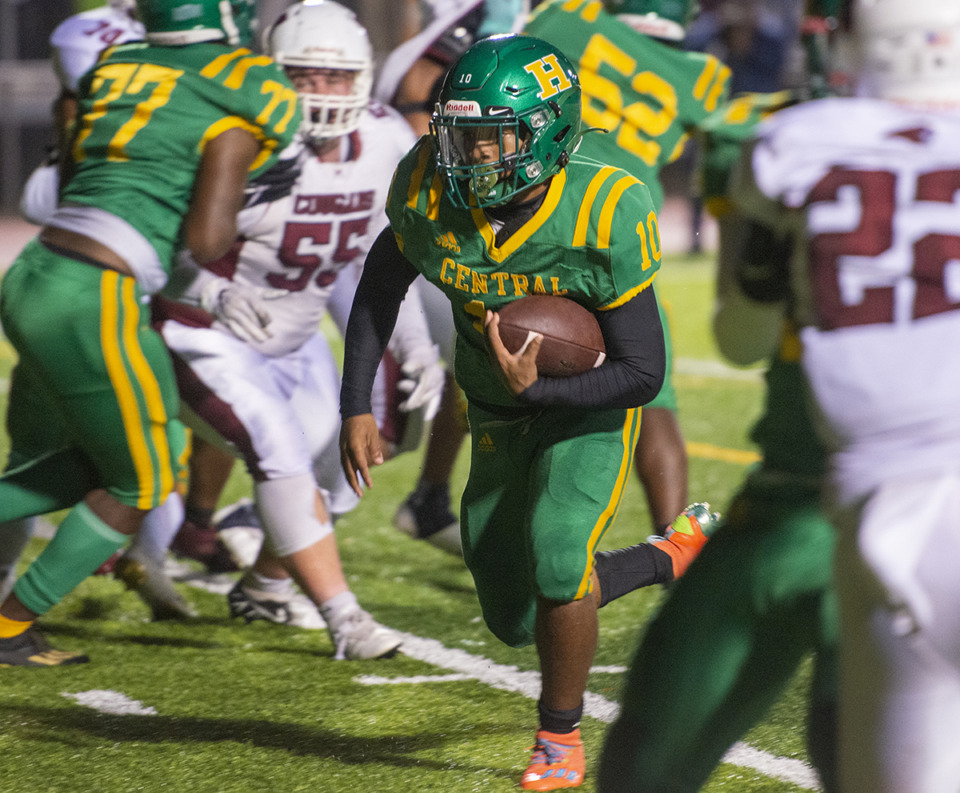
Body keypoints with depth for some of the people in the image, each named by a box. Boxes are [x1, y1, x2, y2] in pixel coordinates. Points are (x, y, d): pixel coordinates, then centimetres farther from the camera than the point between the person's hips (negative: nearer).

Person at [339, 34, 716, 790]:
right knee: (516, 619, 10)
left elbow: (643, 374, -27)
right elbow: (381, 285, -2)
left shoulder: (602, 216, -32)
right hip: (499, 416, 5)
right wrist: (357, 406, -9)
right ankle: (678, 554, 34)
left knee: (557, 559, -27)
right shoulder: (431, 193, -22)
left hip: (592, 402, -5)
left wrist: (534, 391, -39)